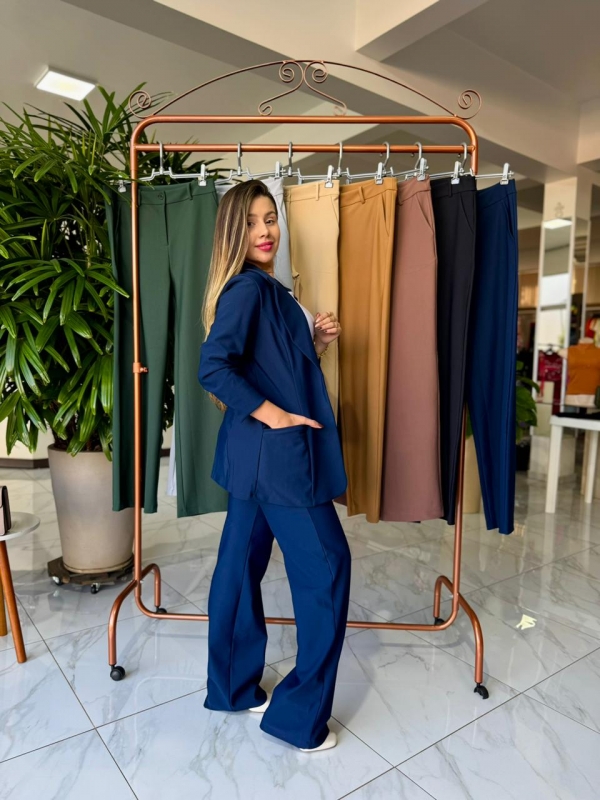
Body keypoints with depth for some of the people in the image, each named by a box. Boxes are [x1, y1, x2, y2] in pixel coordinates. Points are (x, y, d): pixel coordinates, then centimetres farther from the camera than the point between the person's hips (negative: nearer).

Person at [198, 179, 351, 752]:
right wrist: (273, 415, -20)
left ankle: (233, 688, 32)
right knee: (325, 564, 0)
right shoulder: (247, 286, -13)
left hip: (257, 450, 9)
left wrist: (317, 342, 6)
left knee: (242, 562, 15)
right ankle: (299, 715, 14)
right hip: (275, 450, -9)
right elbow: (213, 367, -26)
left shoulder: (267, 289, 16)